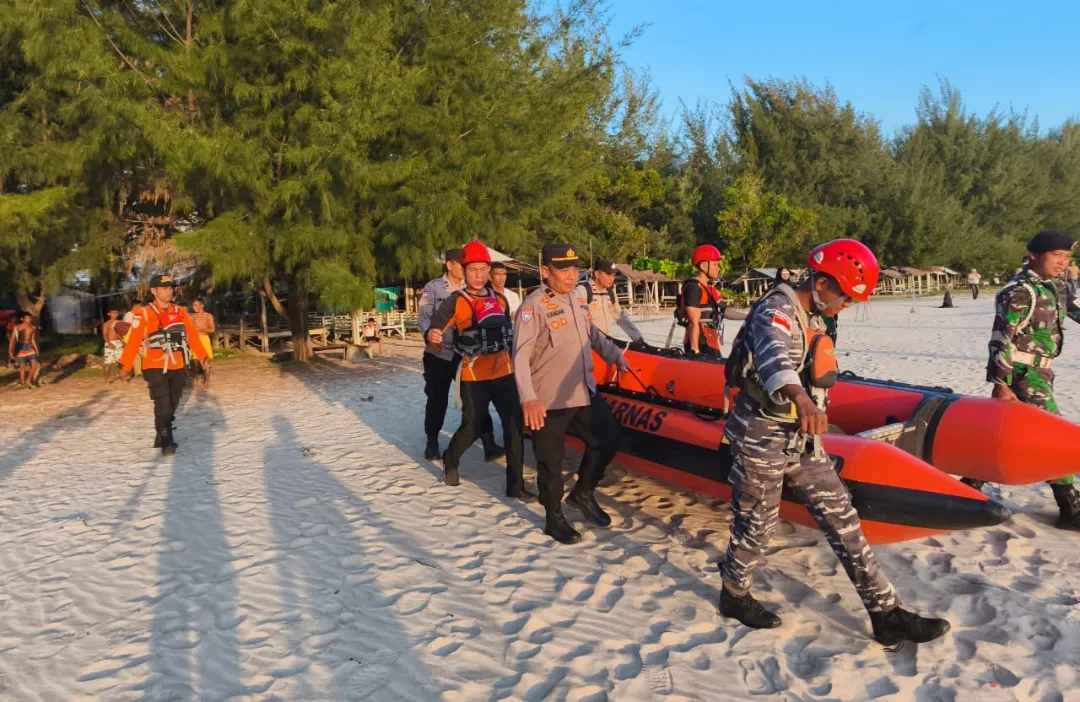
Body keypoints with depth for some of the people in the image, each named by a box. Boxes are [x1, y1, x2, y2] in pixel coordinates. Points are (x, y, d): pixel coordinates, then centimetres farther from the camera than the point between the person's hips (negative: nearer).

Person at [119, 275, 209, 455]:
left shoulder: (181, 312, 6)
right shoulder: (144, 314, -8)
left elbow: (192, 335, 5)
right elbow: (134, 341, -10)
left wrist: (202, 356, -2)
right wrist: (126, 365, -11)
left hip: (177, 367, 5)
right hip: (155, 367, -5)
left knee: (172, 405, 13)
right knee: (163, 405, -11)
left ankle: (164, 435, 30)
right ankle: (165, 441, 1)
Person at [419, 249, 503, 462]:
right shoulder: (433, 287, -1)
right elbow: (425, 317, -9)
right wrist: (430, 335, -28)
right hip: (438, 353, -2)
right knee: (437, 400, 8)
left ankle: (488, 443, -2)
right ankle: (432, 442, 25)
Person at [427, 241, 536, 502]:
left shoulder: (500, 300, 10)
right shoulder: (455, 301, -6)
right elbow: (435, 329, -15)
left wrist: (511, 358, 20)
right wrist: (432, 337, -37)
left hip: (504, 373, 4)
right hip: (474, 376, -4)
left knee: (515, 427, -1)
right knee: (471, 428, 5)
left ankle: (515, 485, 9)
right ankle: (450, 461, 37)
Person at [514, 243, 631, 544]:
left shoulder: (579, 299, 7)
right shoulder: (534, 305, -17)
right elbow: (521, 356, -23)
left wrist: (615, 355, 25)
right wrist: (528, 398, -32)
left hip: (585, 392, 7)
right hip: (549, 399, -7)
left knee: (607, 440, 14)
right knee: (551, 461, 5)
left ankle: (583, 493, 34)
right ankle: (555, 519, 24)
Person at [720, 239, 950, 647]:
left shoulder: (810, 317, 9)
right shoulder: (776, 311, -21)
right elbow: (774, 356, -44)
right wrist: (801, 398, -62)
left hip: (799, 438, 9)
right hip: (762, 438, -8)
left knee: (840, 515, 6)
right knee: (757, 523, 7)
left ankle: (884, 613, 12)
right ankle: (734, 596, 32)